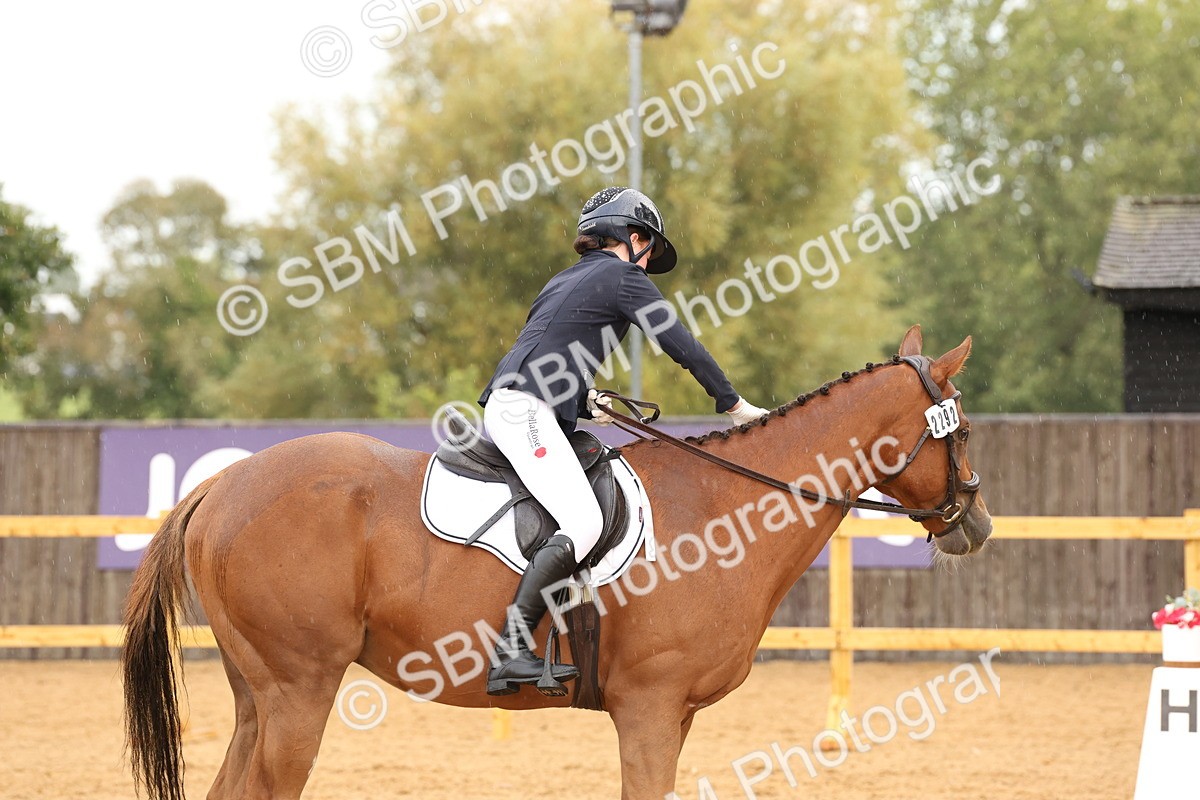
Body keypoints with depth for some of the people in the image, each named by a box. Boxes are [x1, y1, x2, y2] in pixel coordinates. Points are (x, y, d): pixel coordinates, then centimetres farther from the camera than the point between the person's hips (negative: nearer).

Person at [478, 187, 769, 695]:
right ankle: (510, 655, -32)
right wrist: (733, 405, 8)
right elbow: (682, 346, 1)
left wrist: (586, 404, 21)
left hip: (508, 407, 10)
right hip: (526, 410, -10)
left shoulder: (566, 281, 29)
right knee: (584, 524, -22)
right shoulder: (624, 277, 3)